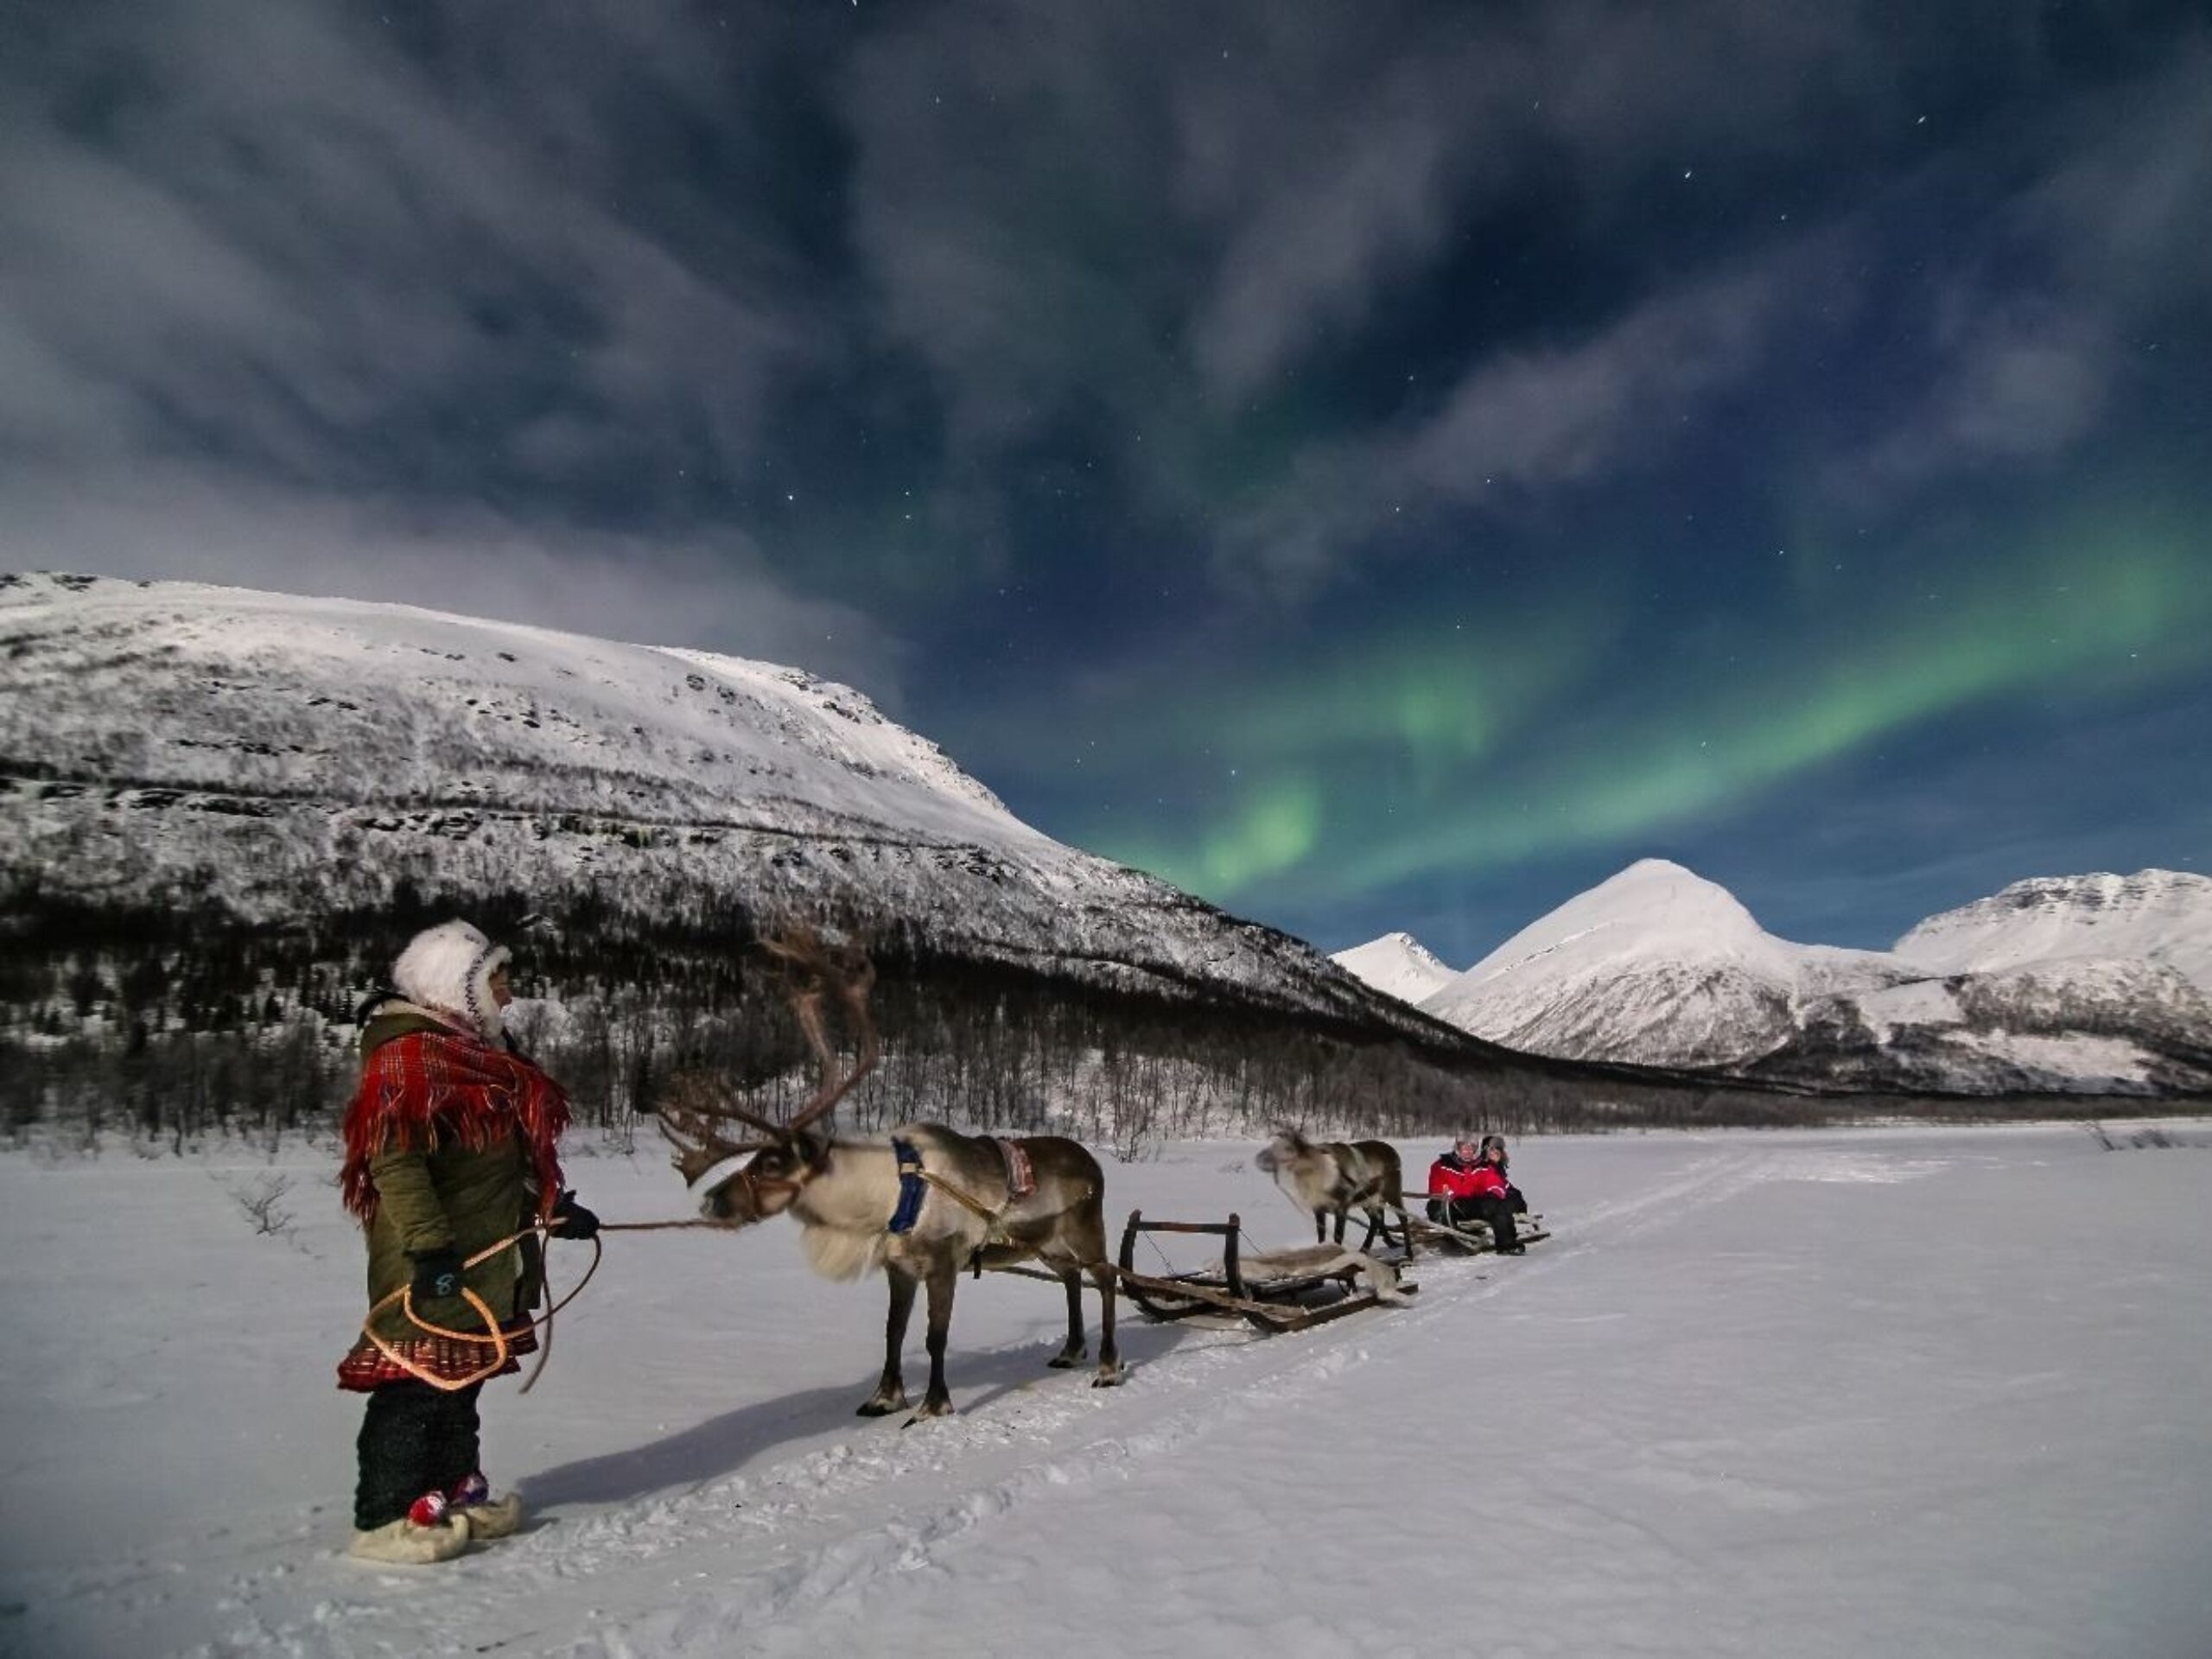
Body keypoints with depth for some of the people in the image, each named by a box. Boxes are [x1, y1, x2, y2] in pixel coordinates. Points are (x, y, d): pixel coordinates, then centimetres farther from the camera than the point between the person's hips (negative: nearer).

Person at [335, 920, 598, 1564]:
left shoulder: (479, 1054, 16)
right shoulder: (409, 1056, -15)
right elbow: (394, 1161, -22)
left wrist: (552, 1207, 19)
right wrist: (429, 1246, -25)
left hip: (485, 1255, 10)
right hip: (435, 1261, -10)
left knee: (462, 1371, 17)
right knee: (419, 1378, -4)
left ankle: (453, 1490, 28)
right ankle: (386, 1516, 6)